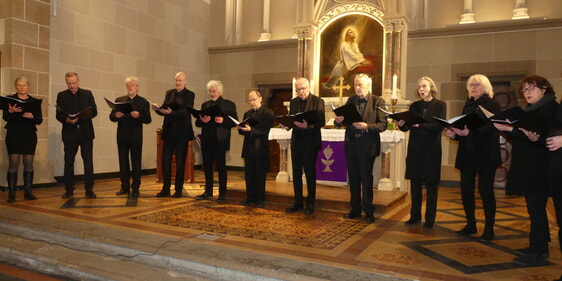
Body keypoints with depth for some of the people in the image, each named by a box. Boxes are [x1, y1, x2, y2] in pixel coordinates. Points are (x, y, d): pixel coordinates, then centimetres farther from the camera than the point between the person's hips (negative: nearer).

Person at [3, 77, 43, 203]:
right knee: (13, 164, -5)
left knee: (29, 164, 2)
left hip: (30, 136, 2)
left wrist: (32, 116, -18)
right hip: (13, 135, -2)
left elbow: (40, 120, 3)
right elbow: (5, 117, -4)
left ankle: (28, 192, 8)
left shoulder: (34, 101, 10)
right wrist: (11, 111, -25)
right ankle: (11, 194, -1)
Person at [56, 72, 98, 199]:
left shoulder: (88, 94, 8)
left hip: (86, 132, 0)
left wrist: (81, 117, -15)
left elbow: (94, 111, 3)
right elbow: (58, 115, 3)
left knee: (88, 161, -1)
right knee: (68, 162, 5)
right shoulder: (61, 96, 8)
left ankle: (89, 189, 4)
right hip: (69, 133, 1)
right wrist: (67, 120, -18)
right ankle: (69, 190, 15)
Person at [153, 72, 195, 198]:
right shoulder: (169, 93, 13)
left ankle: (178, 190, 12)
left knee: (180, 162, 3)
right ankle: (166, 189, 12)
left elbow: (186, 112, -16)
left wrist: (172, 113, -31)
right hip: (169, 131, 5)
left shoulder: (189, 95, -3)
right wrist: (157, 108, -12)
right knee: (165, 160, 3)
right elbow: (164, 110, 10)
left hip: (182, 132, -4)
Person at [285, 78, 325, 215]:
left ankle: (310, 203, 15)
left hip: (310, 141, -5)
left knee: (310, 172, 3)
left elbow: (321, 121, -12)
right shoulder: (293, 102, 12)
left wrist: (308, 125, -28)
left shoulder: (318, 101, -4)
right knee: (296, 172, 8)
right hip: (296, 141, 5)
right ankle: (298, 202, 18)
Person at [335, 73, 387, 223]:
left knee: (366, 178, 3)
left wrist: (366, 126, -24)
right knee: (353, 178, 9)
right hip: (351, 144, 4)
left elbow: (383, 125, -10)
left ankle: (368, 211, 16)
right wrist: (339, 120, -14)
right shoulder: (351, 100, 10)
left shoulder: (378, 102, -4)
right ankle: (355, 209, 21)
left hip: (367, 145, -4)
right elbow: (343, 120, 8)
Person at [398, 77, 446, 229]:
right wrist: (402, 124, -15)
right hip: (415, 149, 4)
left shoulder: (440, 105, 1)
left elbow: (440, 125, -12)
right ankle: (415, 216, 17)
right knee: (415, 183, 7)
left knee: (431, 185, 2)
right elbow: (407, 127, 7)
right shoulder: (414, 106, 11)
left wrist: (420, 125, -23)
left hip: (431, 149, -3)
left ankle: (430, 219, 10)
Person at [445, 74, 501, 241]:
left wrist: (469, 132, -30)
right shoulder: (468, 105, 16)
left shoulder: (492, 105, -3)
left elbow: (490, 128, -17)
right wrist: (454, 133, -6)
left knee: (485, 189, -2)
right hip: (467, 153, 6)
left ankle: (489, 228, 10)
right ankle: (470, 224, 18)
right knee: (466, 188, 5)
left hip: (486, 154, -6)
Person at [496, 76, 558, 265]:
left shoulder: (551, 108, -8)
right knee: (536, 208, 13)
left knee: (536, 208, -7)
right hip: (528, 167, 9)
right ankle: (539, 247, 22)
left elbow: (549, 137, -18)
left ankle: (538, 253, 0)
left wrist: (535, 139, -33)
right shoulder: (531, 111, 18)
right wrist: (509, 129, 5)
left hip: (539, 169, -9)